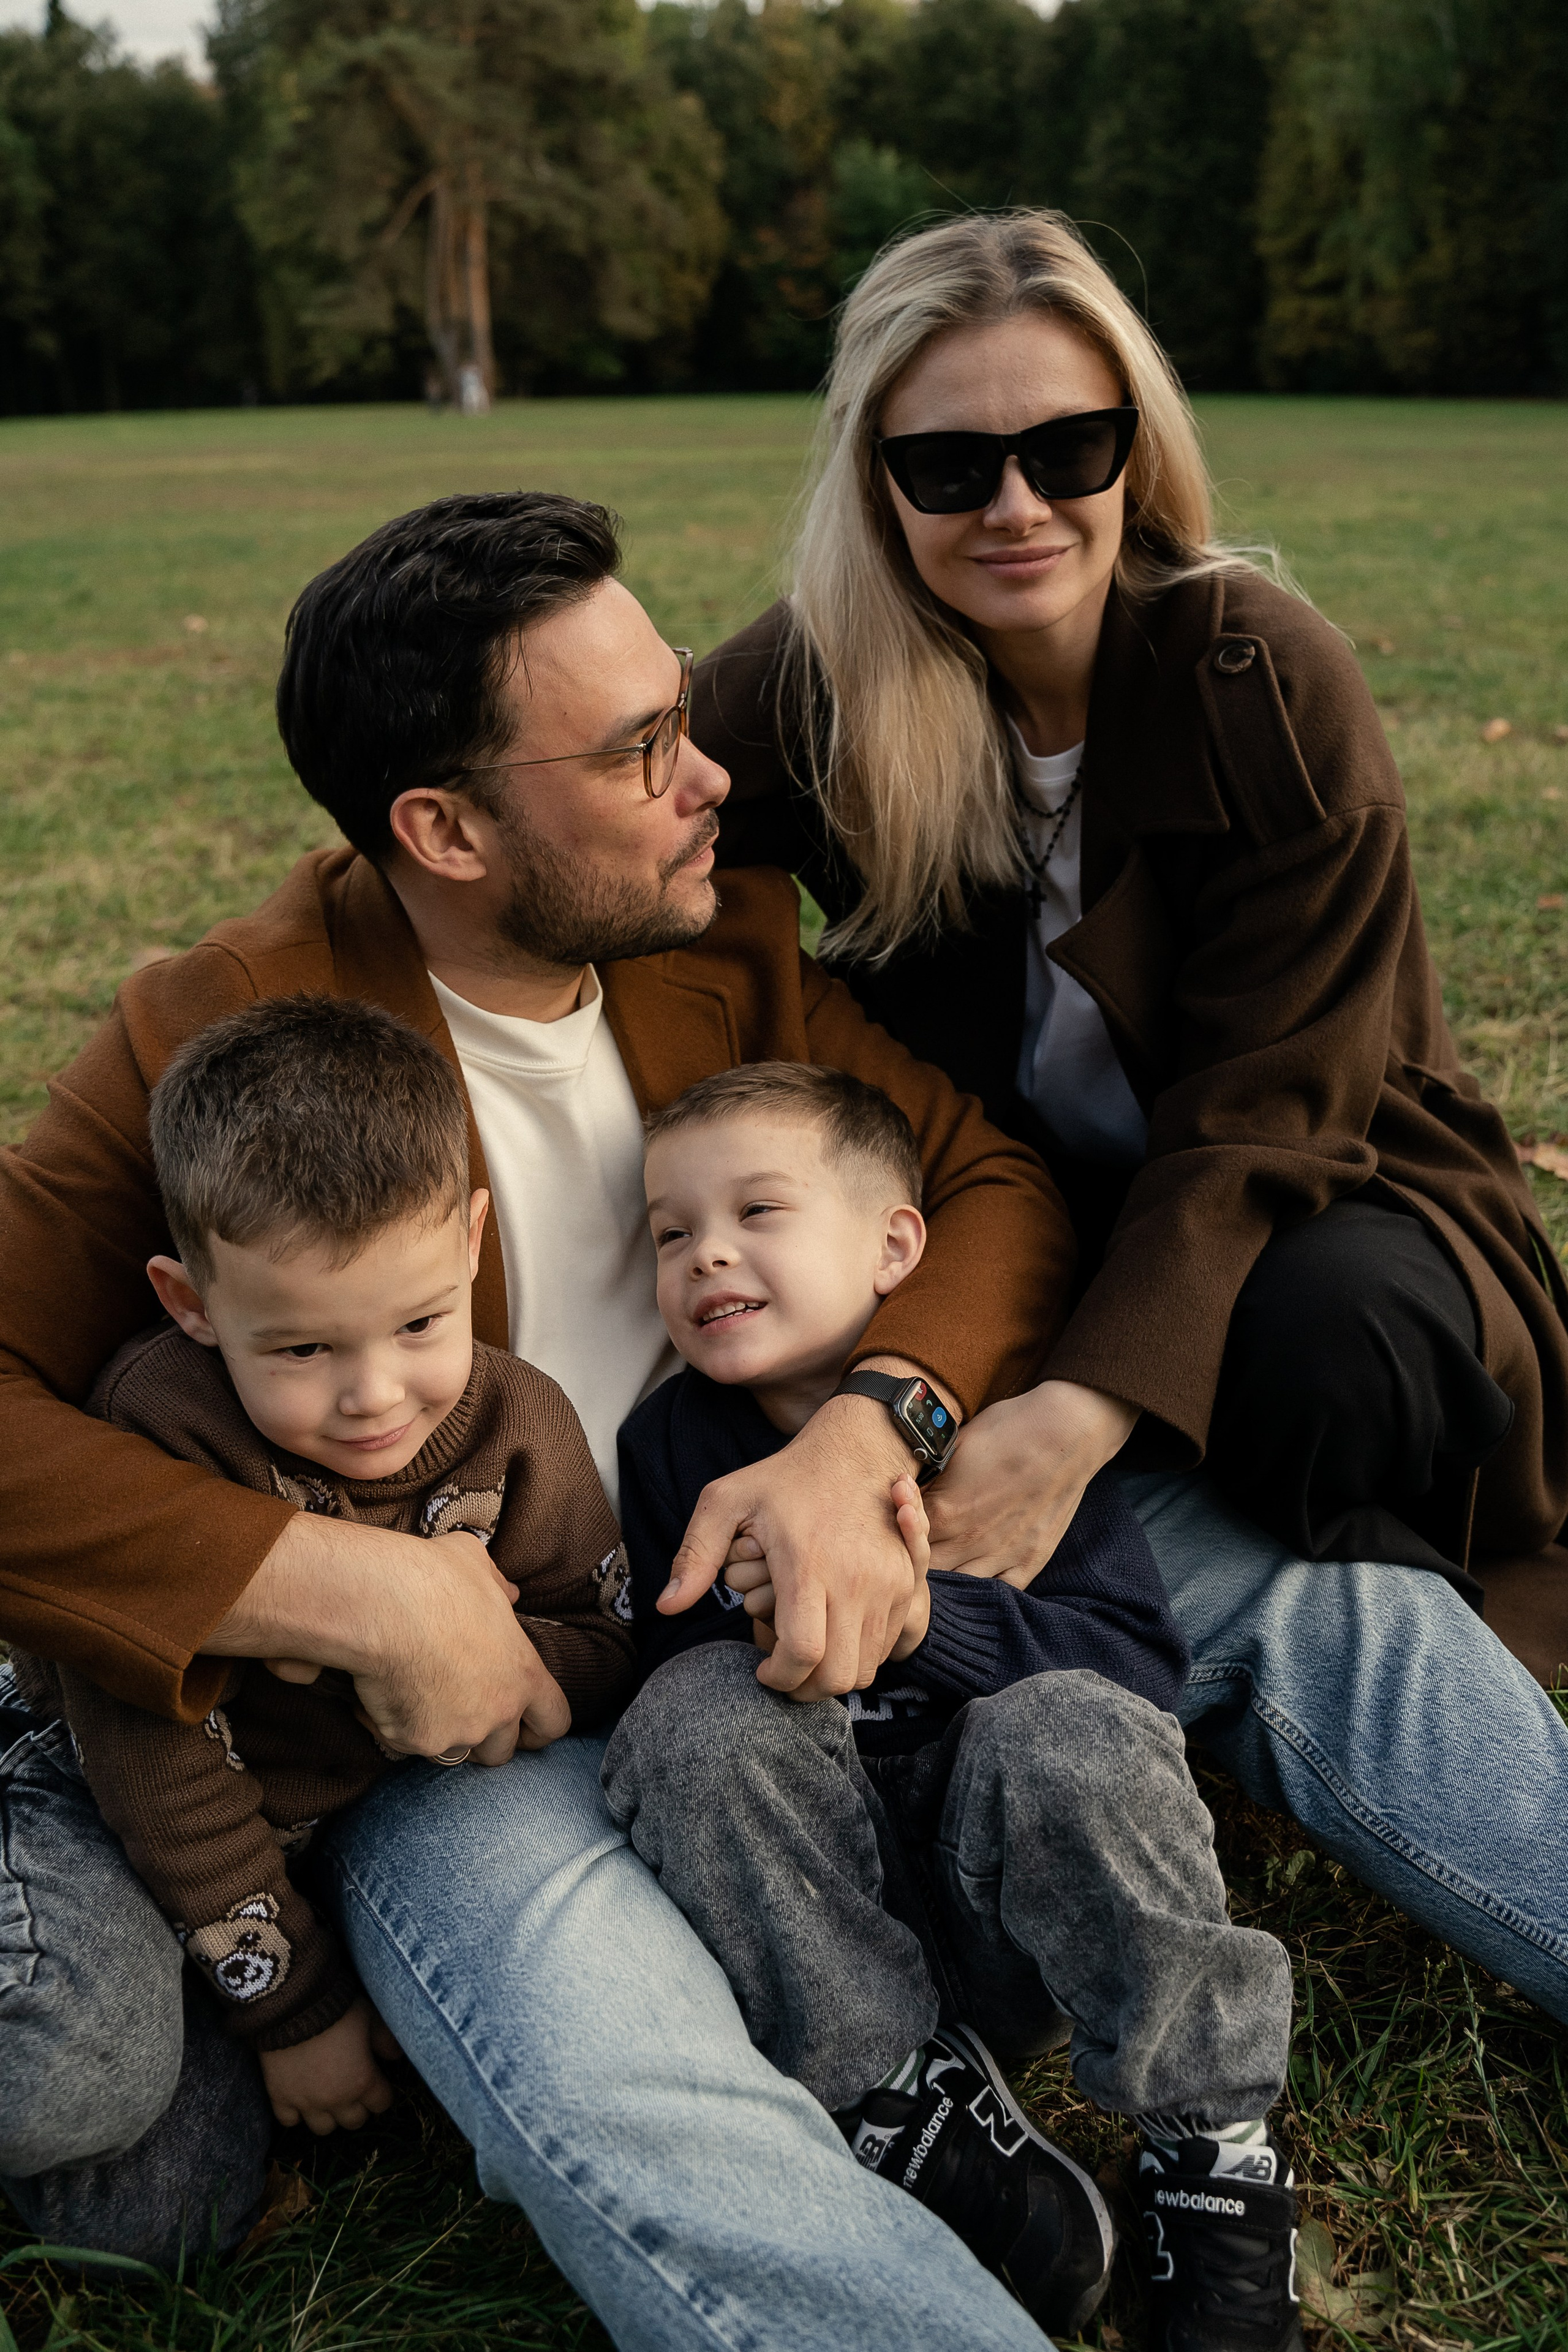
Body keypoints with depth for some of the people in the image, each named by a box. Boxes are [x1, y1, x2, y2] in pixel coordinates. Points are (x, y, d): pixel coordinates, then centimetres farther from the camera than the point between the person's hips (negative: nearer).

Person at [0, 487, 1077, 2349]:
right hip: (454, 1705, -6)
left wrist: (863, 1435, -19)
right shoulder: (216, 1042, -10)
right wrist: (358, 1589, -26)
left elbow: (991, 1178, 2)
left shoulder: (727, 935, 5)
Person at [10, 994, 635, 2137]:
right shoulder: (157, 1431, -32)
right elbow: (154, 1752, -25)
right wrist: (292, 1999, -20)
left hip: (385, 1798, 4)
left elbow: (606, 1629, -3)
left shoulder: (520, 1427, -19)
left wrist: (524, 1668, -29)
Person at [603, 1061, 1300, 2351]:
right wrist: (757, 1633, -21)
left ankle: (1215, 2144, -9)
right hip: (810, 1899, 2)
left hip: (1028, 1906, -1)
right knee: (701, 1716, -25)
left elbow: (1141, 1654, -14)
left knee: (1064, 1733, -32)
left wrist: (923, 1623, -31)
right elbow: (659, 1676, 2)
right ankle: (924, 2124, -17)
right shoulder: (671, 1444, 3)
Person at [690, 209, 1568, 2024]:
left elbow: (1261, 1108, -21)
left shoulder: (1262, 681, -18)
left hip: (1305, 1207, -1)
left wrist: (1090, 1409, -35)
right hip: (1016, 1218, 2)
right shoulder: (810, 690, -10)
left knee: (1325, 1347, -34)